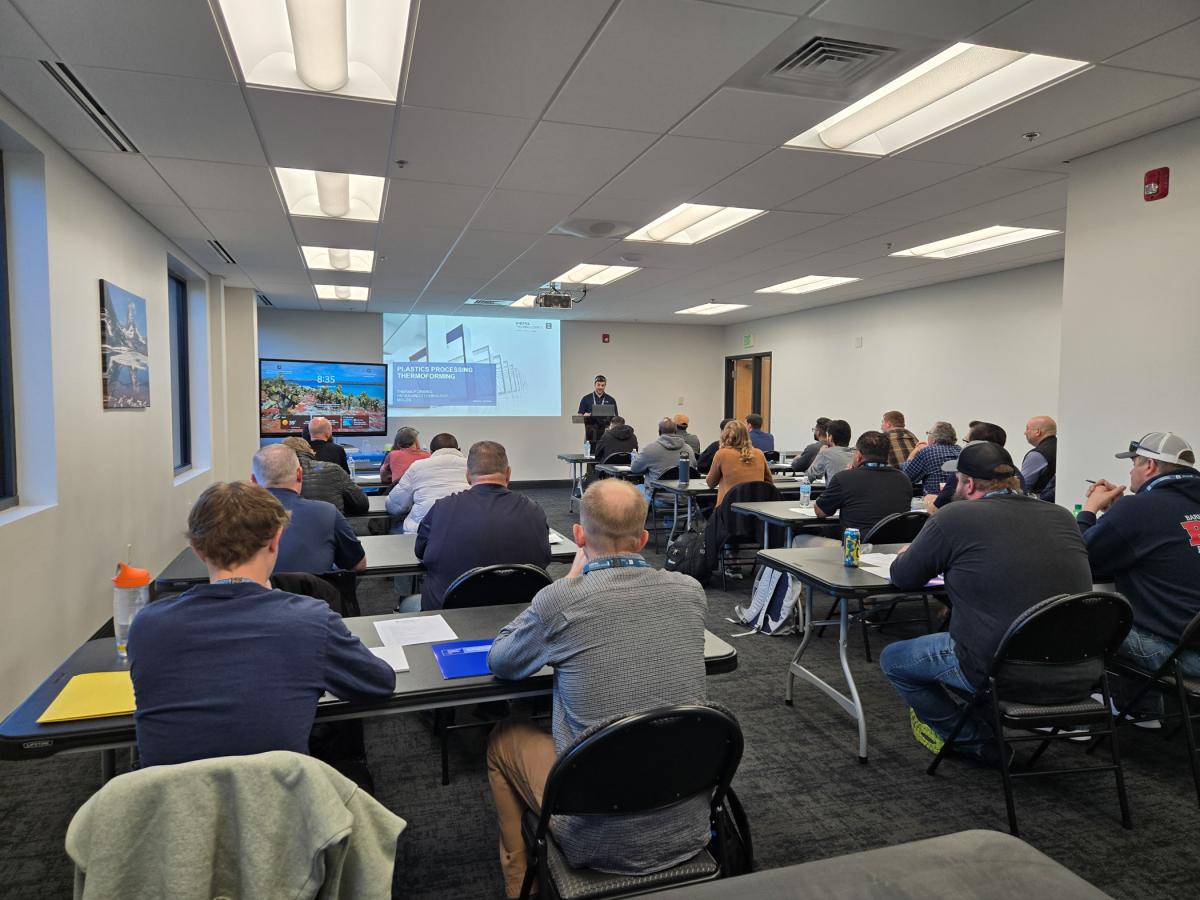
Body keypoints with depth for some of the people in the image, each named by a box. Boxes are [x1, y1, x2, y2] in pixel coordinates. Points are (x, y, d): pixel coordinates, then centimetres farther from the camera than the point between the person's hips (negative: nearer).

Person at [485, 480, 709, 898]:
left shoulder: (559, 601, -19)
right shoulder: (690, 592, -5)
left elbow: (498, 662, 2)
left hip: (602, 840, -4)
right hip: (690, 827, 4)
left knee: (504, 740, 22)